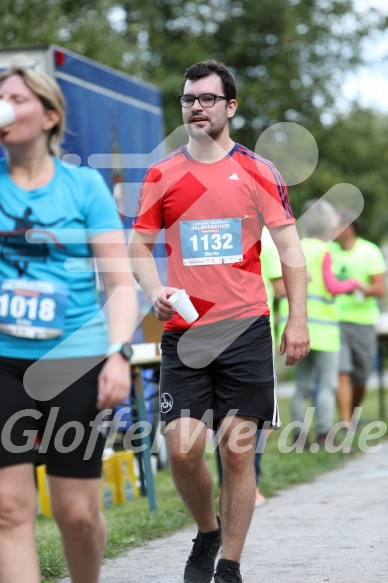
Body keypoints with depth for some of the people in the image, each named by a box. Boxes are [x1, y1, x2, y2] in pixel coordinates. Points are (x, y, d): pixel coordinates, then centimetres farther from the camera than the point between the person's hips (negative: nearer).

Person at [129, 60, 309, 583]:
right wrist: (156, 291, -6)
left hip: (245, 328, -1)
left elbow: (290, 249, 6)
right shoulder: (161, 176, 8)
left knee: (237, 451, -2)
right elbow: (139, 246, 14)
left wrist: (297, 321, -1)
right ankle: (207, 533, 21)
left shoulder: (259, 172, 4)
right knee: (182, 449, -7)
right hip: (183, 331, 1)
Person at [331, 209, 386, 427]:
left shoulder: (370, 252, -5)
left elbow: (380, 288, -10)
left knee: (360, 379, 9)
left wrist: (360, 289, -28)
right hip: (335, 321, 0)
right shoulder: (330, 251, 2)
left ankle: (351, 416, 34)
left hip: (363, 321, 0)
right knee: (342, 373, -14)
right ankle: (345, 425, -15)